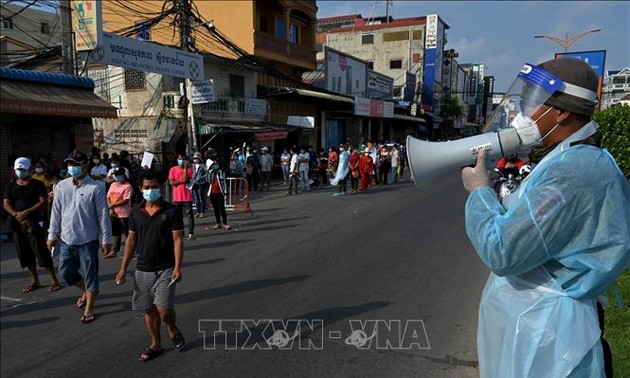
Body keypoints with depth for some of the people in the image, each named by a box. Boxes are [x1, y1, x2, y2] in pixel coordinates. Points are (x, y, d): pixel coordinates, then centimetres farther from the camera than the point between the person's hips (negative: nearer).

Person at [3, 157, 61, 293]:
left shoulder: (37, 184, -3)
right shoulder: (11, 186, 10)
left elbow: (44, 201, -11)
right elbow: (6, 204, 3)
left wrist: (26, 212, -19)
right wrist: (17, 216, -13)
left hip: (34, 223, -5)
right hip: (18, 224, 5)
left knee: (41, 252, -6)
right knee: (25, 254, 10)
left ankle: (54, 280, 2)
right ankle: (35, 281, 22)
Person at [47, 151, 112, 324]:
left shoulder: (96, 187, -11)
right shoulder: (61, 186, 3)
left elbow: (103, 215, -10)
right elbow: (56, 212, 10)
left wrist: (106, 239, -9)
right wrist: (52, 235, 10)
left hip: (88, 241, -5)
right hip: (66, 240, 5)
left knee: (90, 276, 6)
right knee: (65, 272, 15)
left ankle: (89, 309, 24)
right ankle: (87, 291, 42)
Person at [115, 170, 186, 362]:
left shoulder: (171, 211, -9)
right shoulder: (135, 212, 3)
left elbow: (178, 240, -10)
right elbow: (131, 240, 9)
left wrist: (177, 267, -18)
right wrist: (123, 268, 7)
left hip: (165, 269, -4)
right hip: (143, 270, 4)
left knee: (164, 310, -10)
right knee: (149, 310, 13)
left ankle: (173, 329, 23)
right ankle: (156, 344, 32)